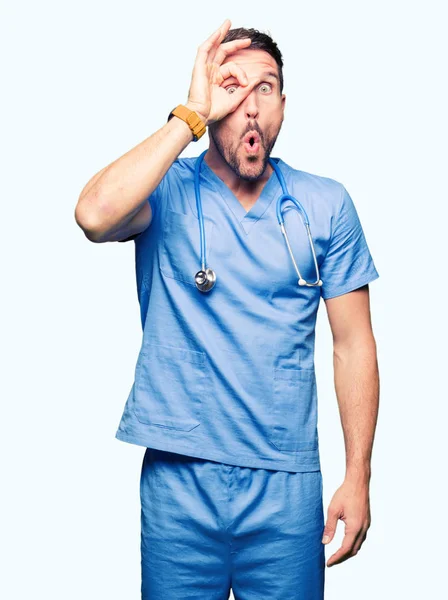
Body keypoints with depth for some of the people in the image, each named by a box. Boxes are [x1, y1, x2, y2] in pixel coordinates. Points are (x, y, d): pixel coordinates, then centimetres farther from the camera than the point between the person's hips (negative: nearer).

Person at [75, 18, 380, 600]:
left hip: (288, 485, 2)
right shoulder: (167, 191, -3)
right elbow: (95, 216, -27)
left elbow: (354, 344, 2)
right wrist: (189, 116, -20)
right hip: (178, 482, -1)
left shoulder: (326, 204, 1)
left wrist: (357, 478, -1)